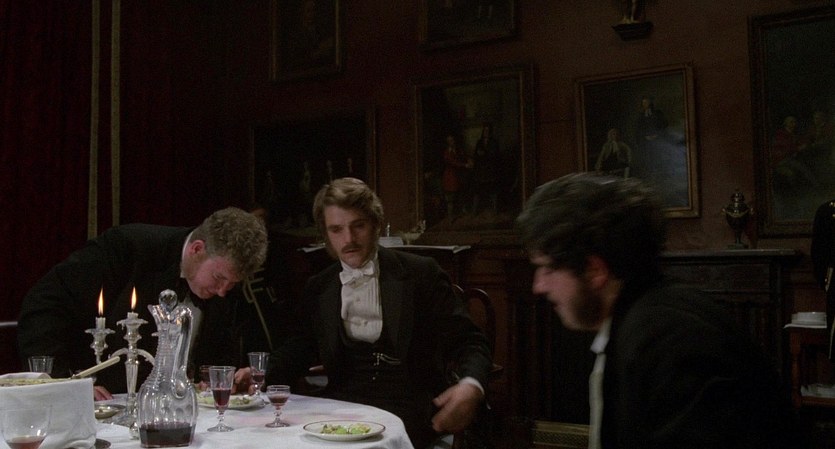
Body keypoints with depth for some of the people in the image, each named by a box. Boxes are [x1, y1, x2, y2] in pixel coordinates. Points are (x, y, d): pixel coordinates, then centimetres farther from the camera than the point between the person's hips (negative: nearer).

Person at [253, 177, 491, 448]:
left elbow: (469, 342, -2)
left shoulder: (420, 274, 0)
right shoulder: (318, 288, 13)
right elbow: (300, 349, 19)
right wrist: (260, 374, -3)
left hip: (410, 409, -3)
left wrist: (471, 386, -24)